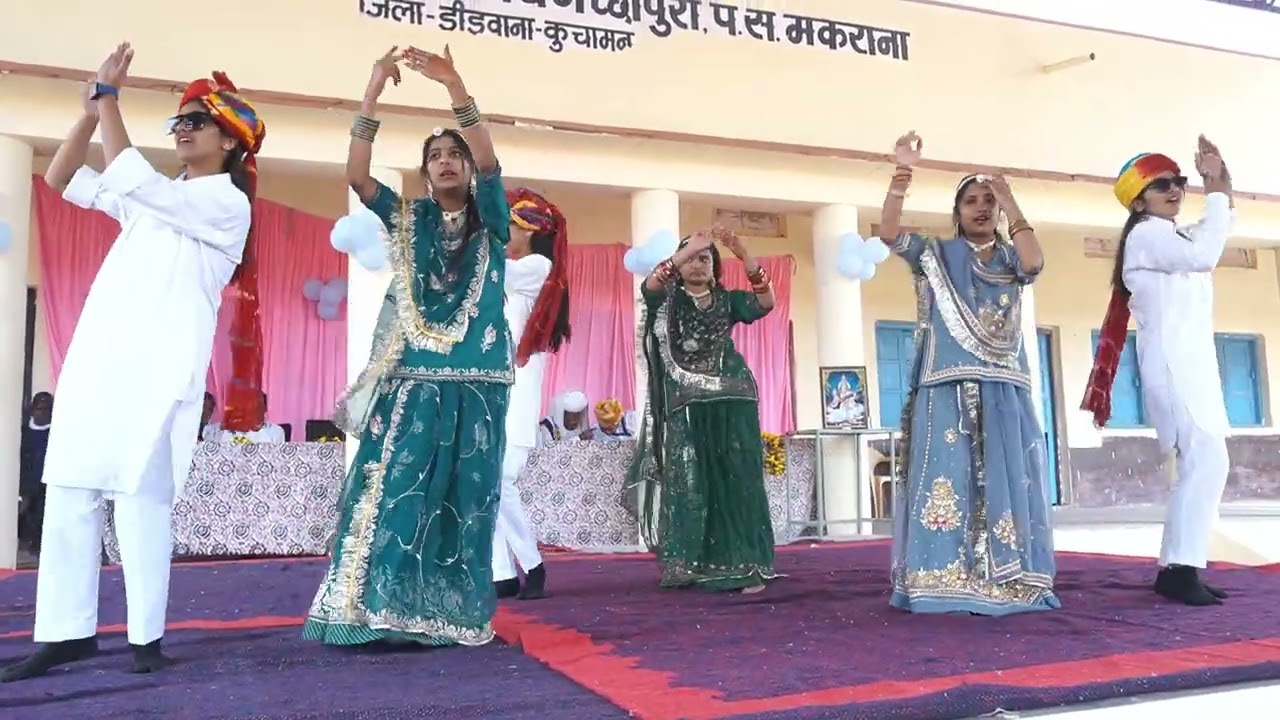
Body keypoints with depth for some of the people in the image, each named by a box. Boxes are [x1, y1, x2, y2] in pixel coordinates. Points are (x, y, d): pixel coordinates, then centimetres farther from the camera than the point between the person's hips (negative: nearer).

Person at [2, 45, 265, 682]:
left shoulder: (228, 203, -1)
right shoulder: (152, 200, 24)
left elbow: (129, 178, -13)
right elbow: (60, 179, 24)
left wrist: (110, 95, -4)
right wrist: (93, 107, 13)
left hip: (158, 370, -7)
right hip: (96, 360, 7)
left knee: (141, 499, -10)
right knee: (68, 494, 2)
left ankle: (145, 635, 0)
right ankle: (66, 631, 7)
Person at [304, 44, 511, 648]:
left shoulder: (490, 221, 8)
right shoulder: (407, 219, 11)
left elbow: (489, 161, -11)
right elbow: (356, 175, -4)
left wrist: (452, 84, -20)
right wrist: (374, 92, -12)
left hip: (476, 382, 0)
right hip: (412, 379, 1)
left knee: (465, 499, 2)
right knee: (395, 493, -6)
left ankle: (451, 615, 10)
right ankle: (383, 612, 0)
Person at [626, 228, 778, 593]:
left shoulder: (727, 300, 11)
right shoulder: (668, 300, 9)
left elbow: (766, 302, -6)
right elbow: (649, 285, -13)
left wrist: (744, 255, -17)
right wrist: (685, 249, -22)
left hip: (732, 401, 1)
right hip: (686, 405, -1)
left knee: (737, 480, -4)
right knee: (690, 483, -2)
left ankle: (744, 566, -2)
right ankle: (692, 565, 3)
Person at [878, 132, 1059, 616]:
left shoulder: (1010, 260, 16)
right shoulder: (935, 256, 11)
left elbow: (1034, 263, -7)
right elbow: (888, 232, -5)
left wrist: (1011, 205, -4)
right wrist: (903, 174, -15)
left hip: (1002, 391, 2)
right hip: (947, 388, -2)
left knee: (1004, 481, -1)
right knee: (947, 480, -6)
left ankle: (1006, 583, 3)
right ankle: (946, 582, -5)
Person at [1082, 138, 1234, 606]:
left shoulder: (1176, 237, 24)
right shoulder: (1147, 234, -6)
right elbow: (1205, 255, -21)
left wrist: (1221, 184, 9)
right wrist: (1216, 190, -12)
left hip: (1193, 359, 10)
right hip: (1172, 361, -10)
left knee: (1200, 464, 5)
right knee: (1207, 460, -19)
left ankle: (1177, 567, 6)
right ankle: (1181, 569, -19)